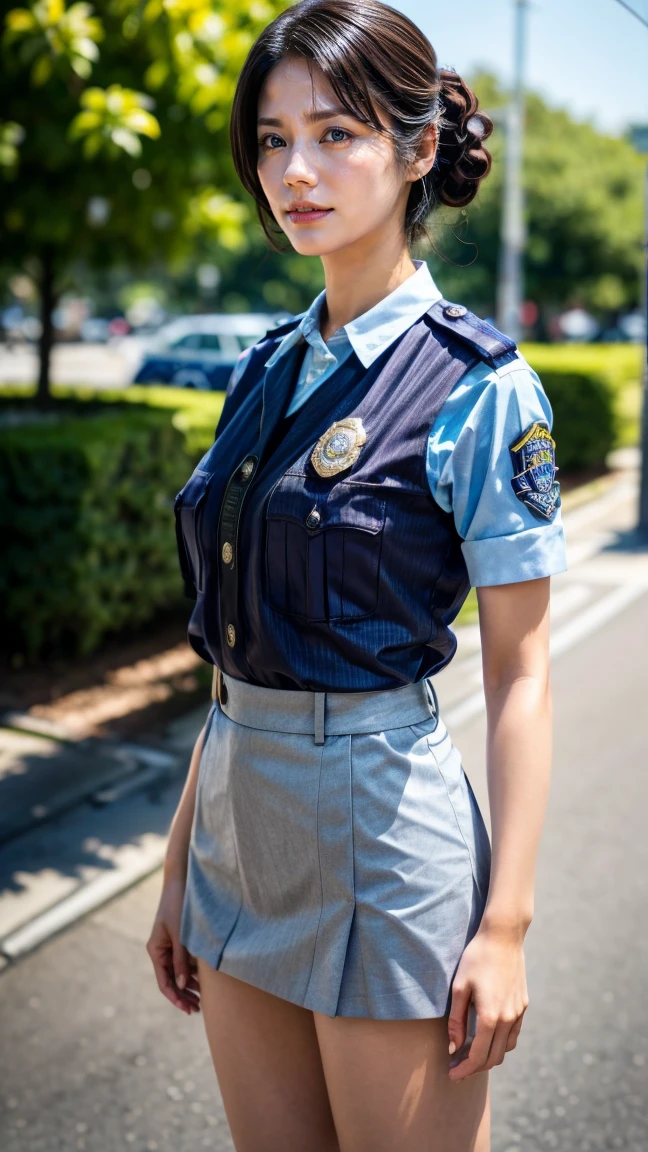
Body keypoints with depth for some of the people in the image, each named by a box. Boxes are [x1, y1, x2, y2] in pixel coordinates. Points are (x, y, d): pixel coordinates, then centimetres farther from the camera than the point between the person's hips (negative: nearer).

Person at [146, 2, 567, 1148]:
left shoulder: (481, 387, -11)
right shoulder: (263, 371, 7)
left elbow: (519, 673, -9)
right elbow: (238, 640, 10)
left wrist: (506, 922, -12)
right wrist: (184, 855, 12)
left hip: (382, 816, -6)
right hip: (243, 829, 6)